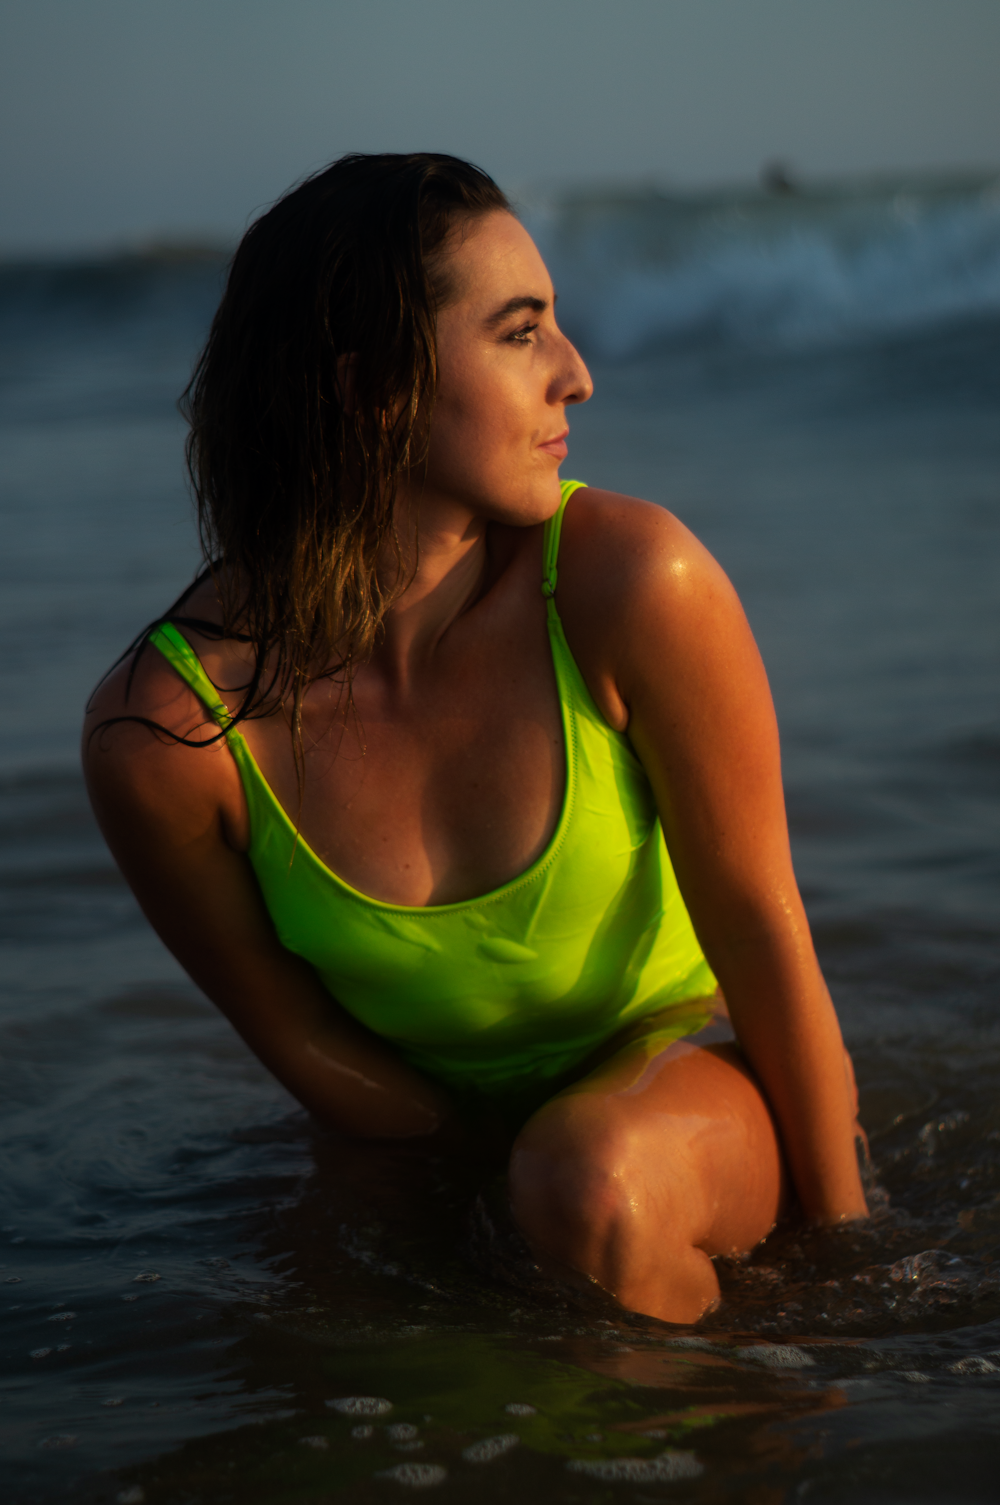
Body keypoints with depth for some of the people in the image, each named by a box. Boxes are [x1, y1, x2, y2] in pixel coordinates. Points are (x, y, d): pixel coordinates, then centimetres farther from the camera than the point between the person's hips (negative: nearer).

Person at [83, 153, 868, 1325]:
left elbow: (759, 930, -16)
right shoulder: (162, 735, -25)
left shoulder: (630, 582, -27)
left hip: (686, 1060, -1)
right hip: (433, 1121, 2)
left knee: (593, 1183, -32)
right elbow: (297, 1037, -9)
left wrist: (840, 1236, -8)